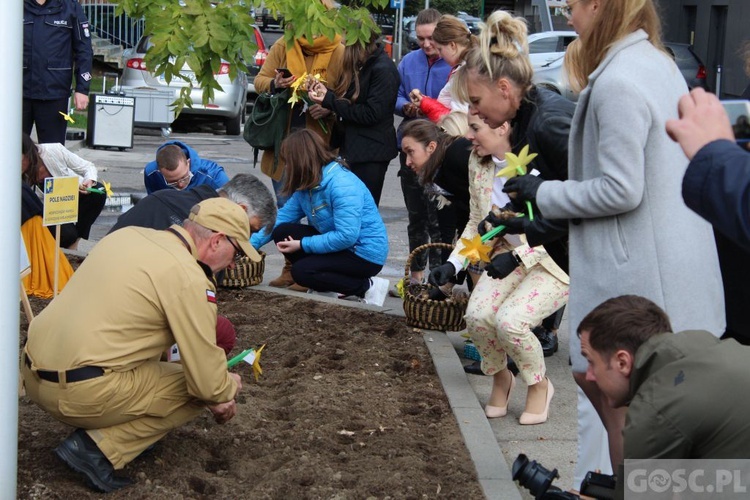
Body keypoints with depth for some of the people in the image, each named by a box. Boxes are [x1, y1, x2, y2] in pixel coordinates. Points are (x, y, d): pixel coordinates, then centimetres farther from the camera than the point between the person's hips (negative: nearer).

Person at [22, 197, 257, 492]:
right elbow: (207, 383, -11)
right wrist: (228, 388, 14)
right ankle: (99, 448, -5)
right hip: (82, 394, -9)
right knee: (198, 391, 7)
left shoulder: (127, 235, 11)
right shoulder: (188, 277, -13)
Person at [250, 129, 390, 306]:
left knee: (300, 271, -21)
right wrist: (251, 244, -3)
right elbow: (282, 217, 5)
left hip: (365, 254, -9)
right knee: (282, 232, -3)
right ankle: (328, 286, 2)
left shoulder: (342, 184, -26)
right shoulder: (307, 185, 2)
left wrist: (302, 245, -25)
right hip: (340, 245, 9)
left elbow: (346, 236, -31)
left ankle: (368, 287, -9)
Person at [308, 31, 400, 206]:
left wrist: (329, 100, -17)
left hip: (371, 152, -8)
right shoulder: (358, 64, 11)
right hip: (351, 145, 8)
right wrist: (326, 94, -3)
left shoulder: (383, 69, -16)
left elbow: (371, 114, -19)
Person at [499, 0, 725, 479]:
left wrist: (543, 193, -8)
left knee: (617, 399, 1)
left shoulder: (617, 83, -20)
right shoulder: (660, 63, 11)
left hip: (637, 274, -10)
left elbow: (621, 191, -21)